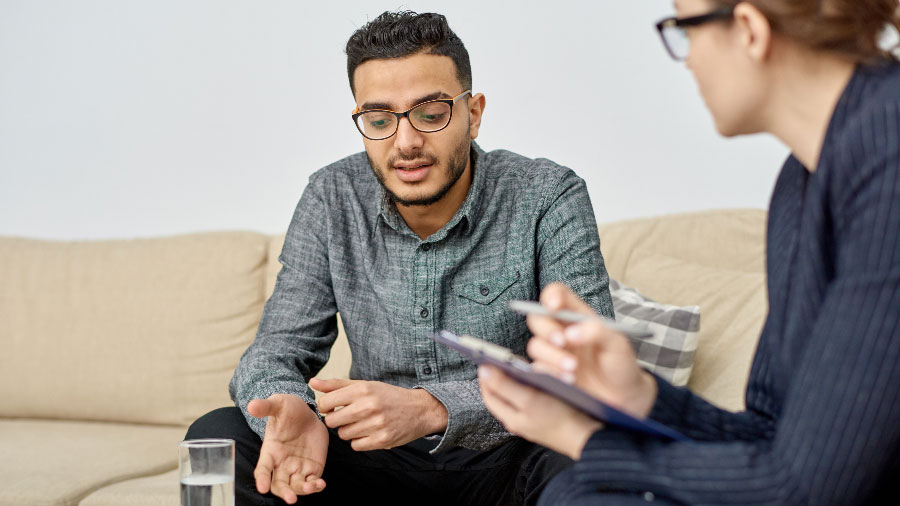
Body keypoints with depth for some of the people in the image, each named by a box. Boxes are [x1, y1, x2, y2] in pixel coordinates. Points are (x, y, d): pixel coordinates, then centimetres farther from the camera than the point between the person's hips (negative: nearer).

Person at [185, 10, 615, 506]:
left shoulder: (549, 199, -13)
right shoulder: (332, 199, -2)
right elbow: (277, 350, -2)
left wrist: (431, 409, -36)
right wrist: (289, 412, -28)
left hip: (507, 461, -3)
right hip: (382, 464, 3)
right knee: (217, 438, -17)